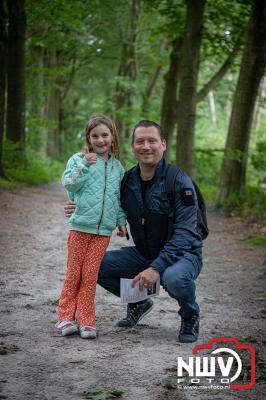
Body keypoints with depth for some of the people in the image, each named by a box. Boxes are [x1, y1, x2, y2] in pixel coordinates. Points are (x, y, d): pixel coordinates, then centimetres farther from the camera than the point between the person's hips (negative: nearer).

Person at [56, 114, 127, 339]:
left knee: (90, 275, 4)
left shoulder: (117, 166, 11)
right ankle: (66, 317, 13)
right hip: (80, 226, -2)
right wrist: (84, 165, -23)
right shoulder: (79, 159, -1)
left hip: (103, 230, 2)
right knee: (74, 274, 5)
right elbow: (69, 184, -14)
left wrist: (121, 221, 18)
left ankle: (86, 321, 9)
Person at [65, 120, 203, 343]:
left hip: (182, 253, -6)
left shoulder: (179, 181, -18)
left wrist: (157, 267, -32)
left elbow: (184, 232, -23)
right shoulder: (128, 181, 0)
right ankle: (139, 303, 16)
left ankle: (190, 317, -3)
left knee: (175, 278, -39)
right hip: (143, 254, 6)